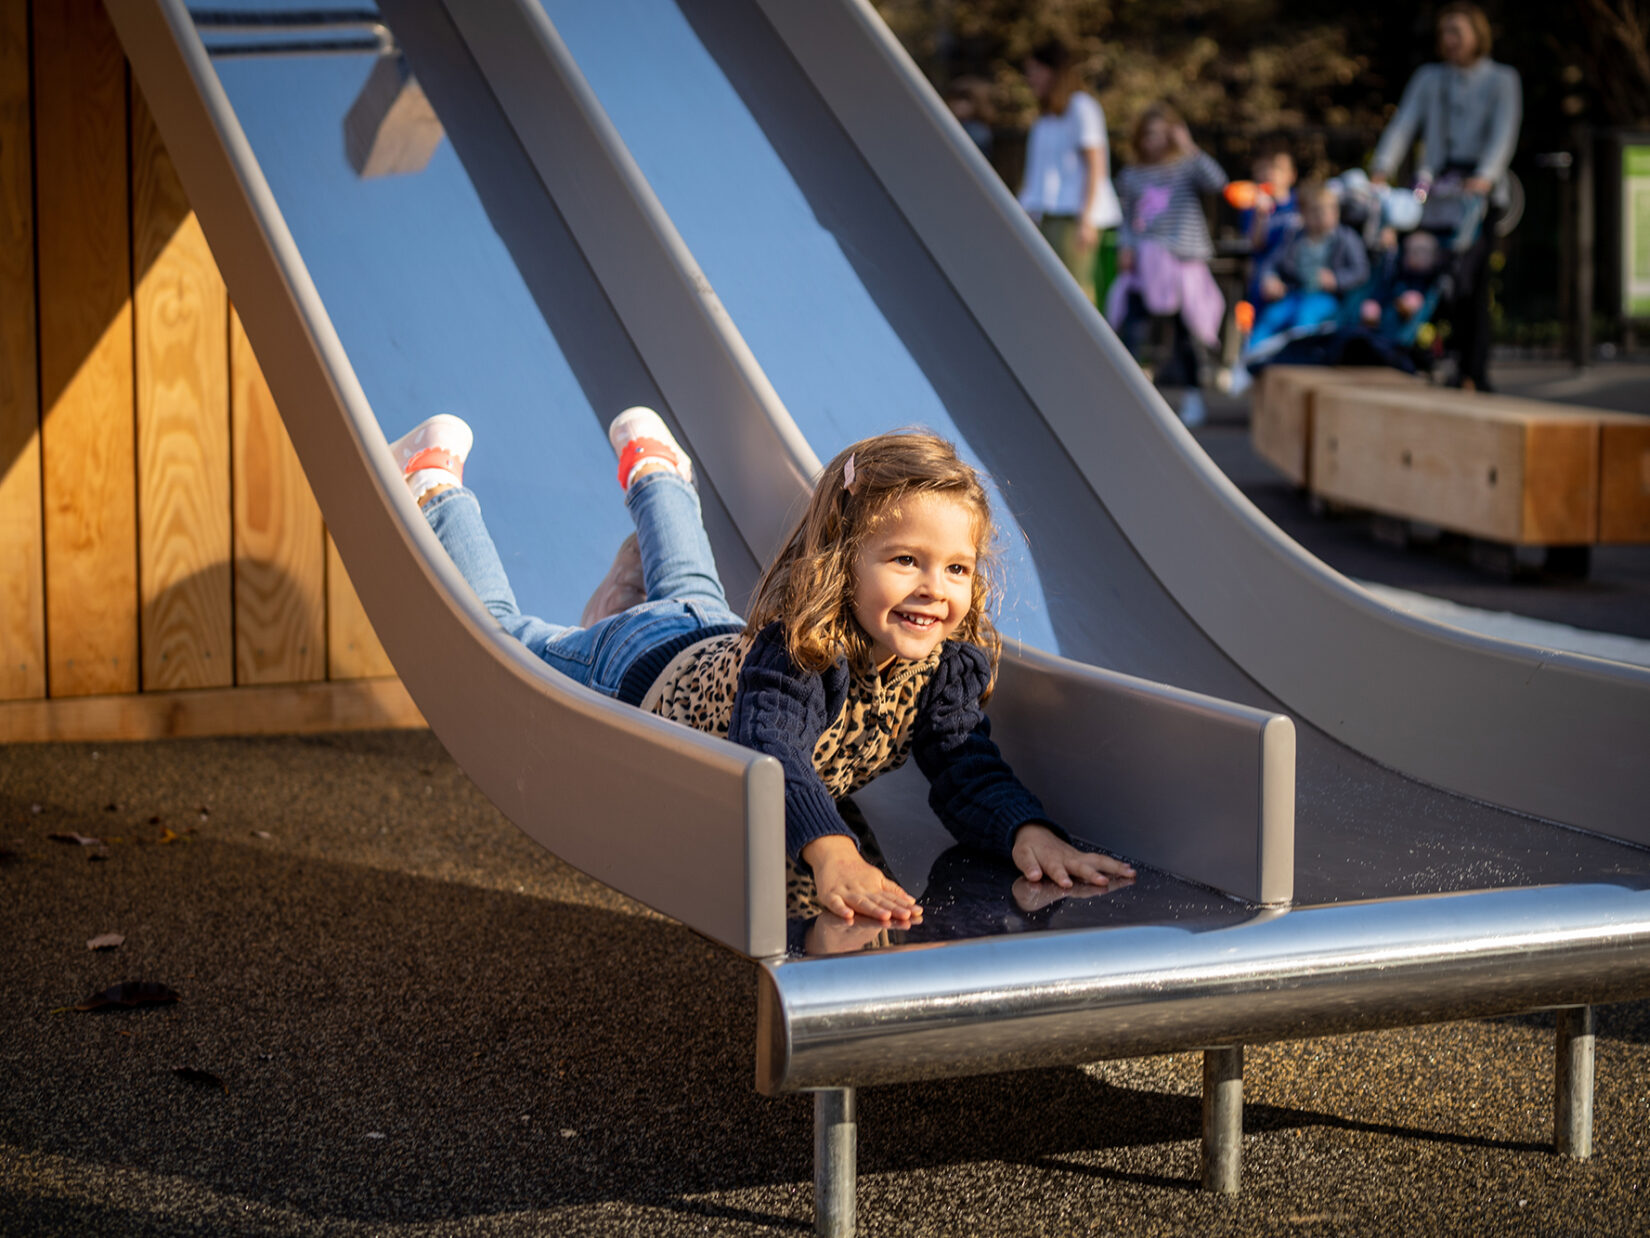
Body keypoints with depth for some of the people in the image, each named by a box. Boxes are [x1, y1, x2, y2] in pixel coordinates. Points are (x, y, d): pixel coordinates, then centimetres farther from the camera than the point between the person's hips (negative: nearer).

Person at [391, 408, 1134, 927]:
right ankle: (437, 489, 44)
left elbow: (967, 773, -34)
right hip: (638, 669, -6)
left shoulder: (949, 661, -32)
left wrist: (1029, 832, -57)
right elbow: (771, 753, -66)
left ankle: (653, 471, 68)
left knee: (690, 594, 41)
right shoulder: (798, 645, -51)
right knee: (497, 632, 21)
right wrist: (831, 853, -86)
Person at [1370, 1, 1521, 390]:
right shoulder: (1429, 78, 16)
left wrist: (1484, 176, -23)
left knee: (1471, 280, -16)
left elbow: (1503, 132, -5)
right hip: (1433, 189, 3)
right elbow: (1402, 125, 5)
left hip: (1480, 189, -3)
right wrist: (1381, 170, -12)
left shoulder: (1502, 79, 9)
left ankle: (1473, 374, -14)